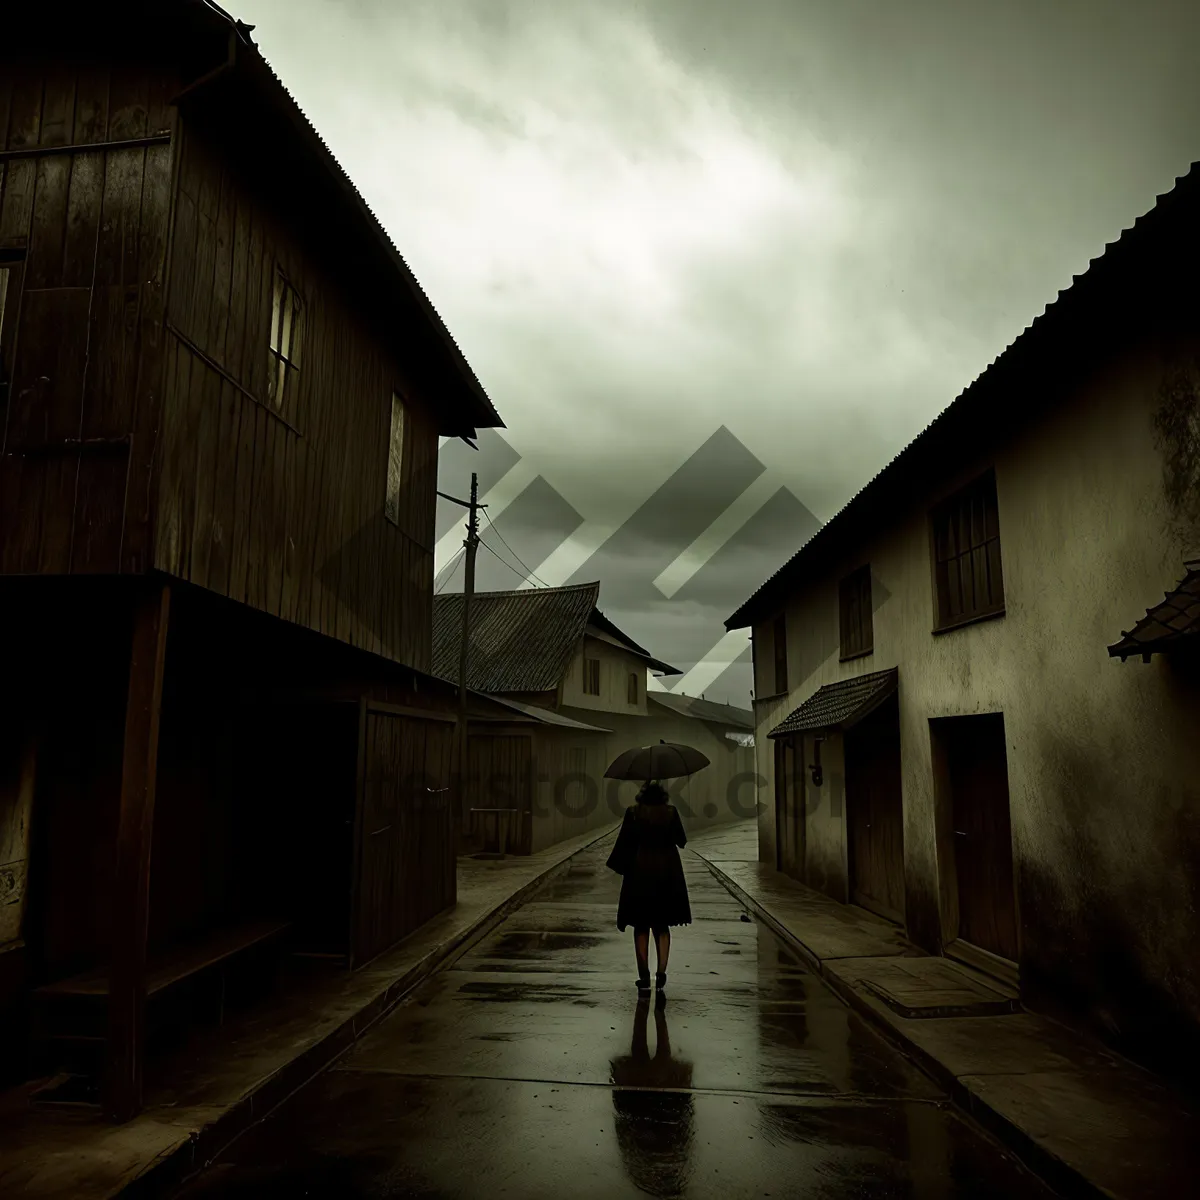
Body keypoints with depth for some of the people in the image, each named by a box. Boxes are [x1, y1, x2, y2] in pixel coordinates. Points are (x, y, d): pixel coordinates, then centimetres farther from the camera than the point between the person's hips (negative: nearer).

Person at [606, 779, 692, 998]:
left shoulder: (633, 812, -6)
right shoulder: (671, 811, -3)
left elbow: (624, 841, -6)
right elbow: (681, 841, 2)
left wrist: (621, 867, 5)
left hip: (639, 872, -1)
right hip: (666, 873, 1)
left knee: (641, 927, 8)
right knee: (662, 926, 13)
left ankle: (644, 980, 8)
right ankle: (661, 975, 5)